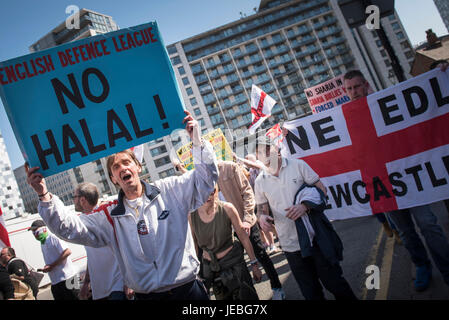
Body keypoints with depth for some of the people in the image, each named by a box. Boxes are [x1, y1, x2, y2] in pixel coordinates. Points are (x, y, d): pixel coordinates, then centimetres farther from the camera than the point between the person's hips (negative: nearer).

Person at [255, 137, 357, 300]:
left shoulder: (297, 165, -2)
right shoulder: (260, 181, 3)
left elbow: (321, 189, -1)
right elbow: (261, 209, 10)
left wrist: (305, 206, -18)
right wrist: (262, 217, -14)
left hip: (316, 238, -2)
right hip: (290, 245, 2)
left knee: (335, 284, 6)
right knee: (311, 293, 11)